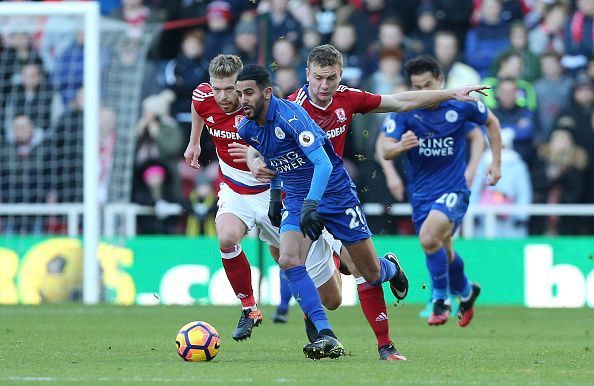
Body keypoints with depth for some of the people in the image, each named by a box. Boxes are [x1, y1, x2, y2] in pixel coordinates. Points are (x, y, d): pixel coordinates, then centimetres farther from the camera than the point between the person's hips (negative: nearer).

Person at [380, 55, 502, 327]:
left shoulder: (461, 106, -8)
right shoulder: (404, 112, -8)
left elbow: (491, 122, 12)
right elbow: (385, 151, -17)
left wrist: (496, 162, 8)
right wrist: (400, 146, -40)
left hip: (453, 189, -3)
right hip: (421, 192, 3)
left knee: (429, 236, -29)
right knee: (442, 252, 16)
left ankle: (440, 301, -10)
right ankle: (466, 292, 48)